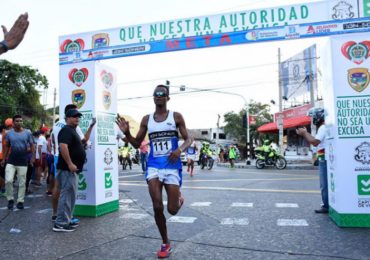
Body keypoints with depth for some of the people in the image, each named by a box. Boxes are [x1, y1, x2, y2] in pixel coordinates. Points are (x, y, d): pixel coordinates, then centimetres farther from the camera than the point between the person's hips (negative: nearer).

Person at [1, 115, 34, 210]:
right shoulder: (9, 133, 2)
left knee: (22, 183, 5)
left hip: (23, 161, -1)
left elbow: (32, 145, 3)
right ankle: (10, 199, 12)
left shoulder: (28, 132, -2)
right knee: (8, 181, -8)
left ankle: (20, 201, 17)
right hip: (11, 161, 1)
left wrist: (33, 157, -8)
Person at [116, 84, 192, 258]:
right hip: (154, 167, 2)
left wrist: (180, 150, -21)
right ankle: (165, 243, 18)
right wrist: (127, 133, -8)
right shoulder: (146, 120, 8)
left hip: (172, 166, -2)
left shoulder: (176, 117, 0)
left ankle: (179, 198, 37)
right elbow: (137, 144, 11)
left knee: (172, 210, -2)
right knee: (157, 207, -4)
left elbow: (188, 139, 0)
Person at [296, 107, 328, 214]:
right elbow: (316, 141, 21)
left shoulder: (323, 127, -14)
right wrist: (305, 133, 13)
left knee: (325, 184, -6)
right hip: (323, 158, 11)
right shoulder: (323, 127, 19)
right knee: (326, 183, 15)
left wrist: (304, 133, -12)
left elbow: (314, 142, -24)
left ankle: (326, 206, 0)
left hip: (324, 158, -11)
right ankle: (328, 205, 23)